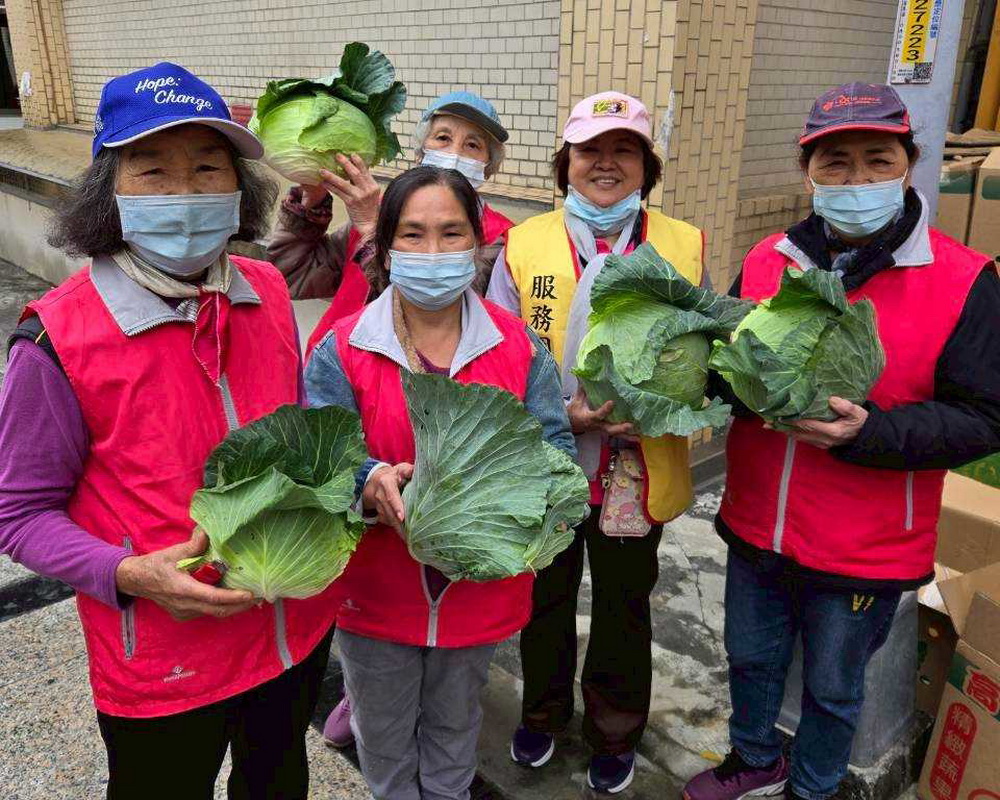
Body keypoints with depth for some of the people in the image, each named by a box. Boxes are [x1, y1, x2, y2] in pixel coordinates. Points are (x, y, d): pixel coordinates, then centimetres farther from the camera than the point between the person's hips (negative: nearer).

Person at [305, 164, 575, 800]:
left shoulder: (518, 345, -6)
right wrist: (371, 484, -35)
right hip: (377, 588, -1)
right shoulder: (343, 350, -11)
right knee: (385, 736, 23)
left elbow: (557, 450, -8)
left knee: (455, 727, 27)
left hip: (482, 586, 2)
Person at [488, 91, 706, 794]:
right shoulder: (523, 246, -4)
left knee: (625, 606, 19)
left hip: (641, 468, 0)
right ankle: (543, 711, 48)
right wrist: (562, 412, -19)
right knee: (546, 599, 21)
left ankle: (615, 732, 44)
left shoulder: (683, 246, -1)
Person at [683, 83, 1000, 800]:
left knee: (832, 688, 19)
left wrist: (868, 432, -29)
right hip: (756, 526, 4)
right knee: (751, 659, 25)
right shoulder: (768, 260, -1)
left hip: (865, 550, -4)